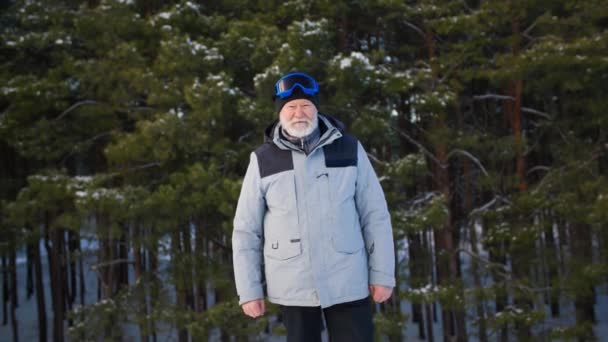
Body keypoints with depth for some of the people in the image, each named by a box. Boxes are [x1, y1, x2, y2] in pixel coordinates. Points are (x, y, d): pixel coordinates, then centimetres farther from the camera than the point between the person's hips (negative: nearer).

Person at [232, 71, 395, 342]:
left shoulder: (349, 149, -2)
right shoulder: (263, 161, -2)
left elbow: (375, 215, 1)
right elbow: (246, 230, 1)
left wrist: (382, 274, -2)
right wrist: (249, 289, -1)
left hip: (347, 281, 0)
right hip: (292, 285, 0)